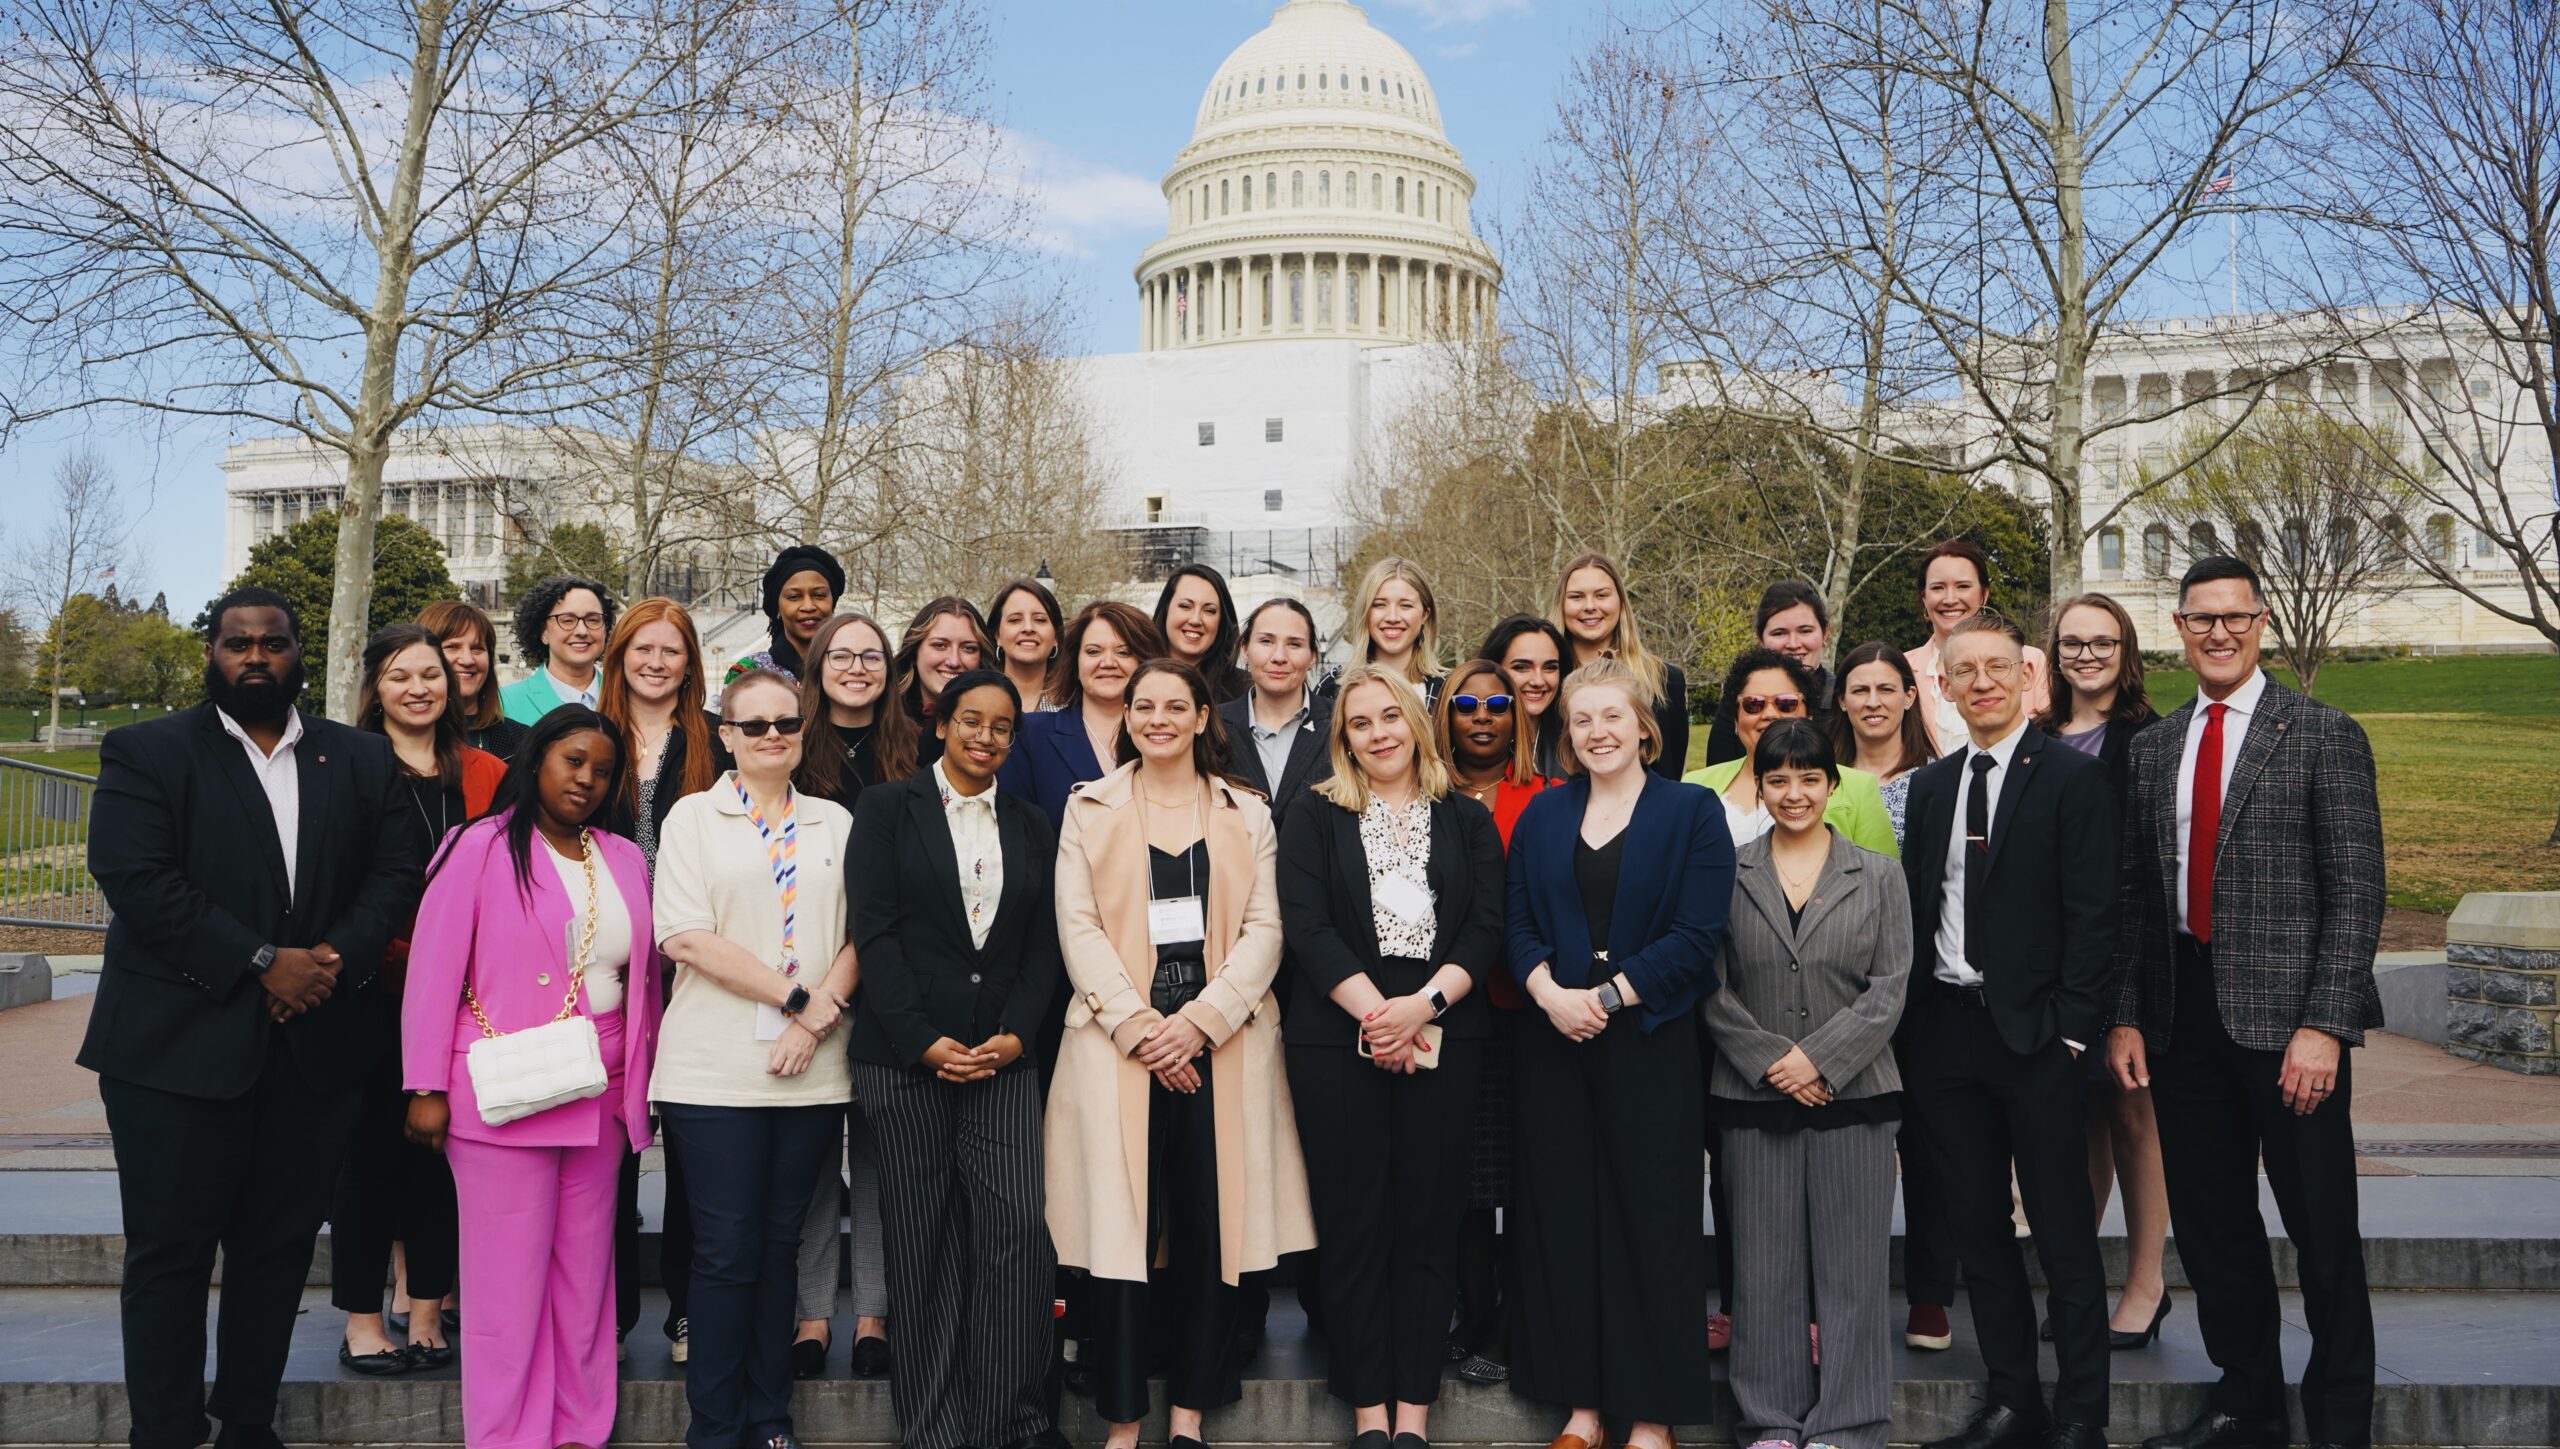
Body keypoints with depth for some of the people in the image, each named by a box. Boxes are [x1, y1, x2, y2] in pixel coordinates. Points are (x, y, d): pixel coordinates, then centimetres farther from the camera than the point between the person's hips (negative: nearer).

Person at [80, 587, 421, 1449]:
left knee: (279, 1248, 10)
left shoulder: (364, 762, 12)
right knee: (169, 1252, 4)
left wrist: (337, 956, -13)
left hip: (316, 1048, 3)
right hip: (181, 1048, -3)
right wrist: (261, 963, -15)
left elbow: (395, 874, 6)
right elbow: (136, 880, -10)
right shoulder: (145, 754, 2)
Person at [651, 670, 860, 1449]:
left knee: (781, 1244, 9)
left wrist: (818, 1015, -10)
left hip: (813, 1071, 3)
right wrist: (798, 996, -11)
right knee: (726, 1251, 0)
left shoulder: (835, 823, 12)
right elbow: (686, 937, -7)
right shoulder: (694, 816, 4)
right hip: (715, 1071, -3)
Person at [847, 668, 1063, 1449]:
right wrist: (923, 1040, -11)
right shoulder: (888, 809, 3)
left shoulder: (1032, 827, 14)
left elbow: (1043, 945, 10)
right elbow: (874, 932, -4)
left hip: (1002, 1054, 2)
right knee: (923, 1240, 3)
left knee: (1017, 1230, -8)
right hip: (907, 1054, -2)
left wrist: (1015, 1034, -5)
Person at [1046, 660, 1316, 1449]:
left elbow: (1263, 929, 3)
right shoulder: (1089, 808, 9)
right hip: (1118, 1042, -1)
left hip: (1220, 1040, 1)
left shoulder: (1246, 815, 11)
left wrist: (1199, 1020, -10)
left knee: (1208, 1226, 1)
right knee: (1120, 1225, -2)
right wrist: (1138, 1027, -10)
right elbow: (1079, 926, 1)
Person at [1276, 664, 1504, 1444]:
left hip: (1444, 1040, 1)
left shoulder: (1468, 820, 11)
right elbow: (1307, 926, -3)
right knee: (1354, 1224, 2)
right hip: (1337, 1042, -1)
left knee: (1429, 1223, 3)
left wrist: (1423, 1005, -13)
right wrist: (1375, 1013, -13)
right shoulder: (1314, 819, 8)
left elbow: (1487, 927, 2)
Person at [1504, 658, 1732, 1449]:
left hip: (1651, 1042, -3)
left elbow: (1696, 937, -8)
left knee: (1653, 1216, 2)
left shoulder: (1692, 811, 0)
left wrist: (1607, 996, -15)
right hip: (1555, 1042, 4)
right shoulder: (1543, 813, 12)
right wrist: (1548, 991, -12)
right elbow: (1519, 924, 7)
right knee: (1564, 1213, 6)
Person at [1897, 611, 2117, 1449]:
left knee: (2065, 1235, 3)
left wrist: (2070, 1029, -13)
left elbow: (2092, 915, -8)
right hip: (1943, 1031, 6)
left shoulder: (2073, 779, -4)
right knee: (1976, 1229, 11)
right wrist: (1912, 1023, 5)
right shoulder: (1929, 787, 13)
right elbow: (1916, 909, 13)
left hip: (2035, 1034, -5)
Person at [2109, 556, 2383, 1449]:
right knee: (2209, 1225, 13)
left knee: (2323, 1231, 5)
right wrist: (2125, 1016, 6)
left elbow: (2356, 894, -8)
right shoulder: (2151, 748, 12)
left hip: (2285, 1018, -4)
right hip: (2183, 1020, 5)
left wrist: (2322, 1025, -15)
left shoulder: (2325, 737, -3)